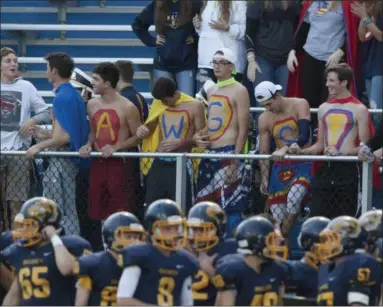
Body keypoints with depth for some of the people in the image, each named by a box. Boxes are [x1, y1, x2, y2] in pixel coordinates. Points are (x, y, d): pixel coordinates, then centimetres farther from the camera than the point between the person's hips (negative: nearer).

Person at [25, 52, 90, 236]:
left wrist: (40, 146, -11)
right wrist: (45, 134, 22)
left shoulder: (61, 98, -17)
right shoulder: (75, 95, 12)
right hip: (72, 159, 10)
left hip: (61, 160, -10)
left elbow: (63, 137, -22)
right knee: (69, 212, 13)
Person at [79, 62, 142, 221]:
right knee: (99, 212, 9)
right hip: (98, 163, 6)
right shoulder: (92, 105, 8)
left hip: (119, 163, -6)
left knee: (121, 212, -6)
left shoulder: (127, 108, -10)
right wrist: (89, 145, 0)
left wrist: (115, 147, -18)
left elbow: (137, 137, -6)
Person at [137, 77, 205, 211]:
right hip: (158, 163, 4)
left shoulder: (194, 106, -6)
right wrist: (143, 130, -3)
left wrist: (180, 143, -19)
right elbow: (151, 127, 20)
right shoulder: (158, 104, 6)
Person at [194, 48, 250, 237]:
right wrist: (200, 136, 5)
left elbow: (243, 129, -11)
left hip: (228, 154, -8)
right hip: (209, 155, 8)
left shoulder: (239, 91, -5)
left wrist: (235, 162, -17)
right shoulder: (212, 91, 18)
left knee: (231, 207, -9)